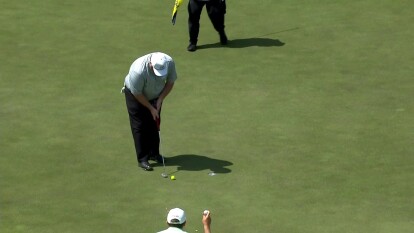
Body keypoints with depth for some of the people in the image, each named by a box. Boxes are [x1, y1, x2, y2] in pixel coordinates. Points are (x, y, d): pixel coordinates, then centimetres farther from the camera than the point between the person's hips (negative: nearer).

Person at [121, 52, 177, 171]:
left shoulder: (169, 63, -28)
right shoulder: (139, 70, -42)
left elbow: (170, 82, -9)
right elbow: (137, 93, -27)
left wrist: (160, 100, -15)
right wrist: (151, 108, -17)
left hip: (155, 95, 5)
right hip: (136, 95, -5)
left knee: (155, 124, 9)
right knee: (139, 126, -5)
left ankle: (154, 153, 23)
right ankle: (142, 159, -1)